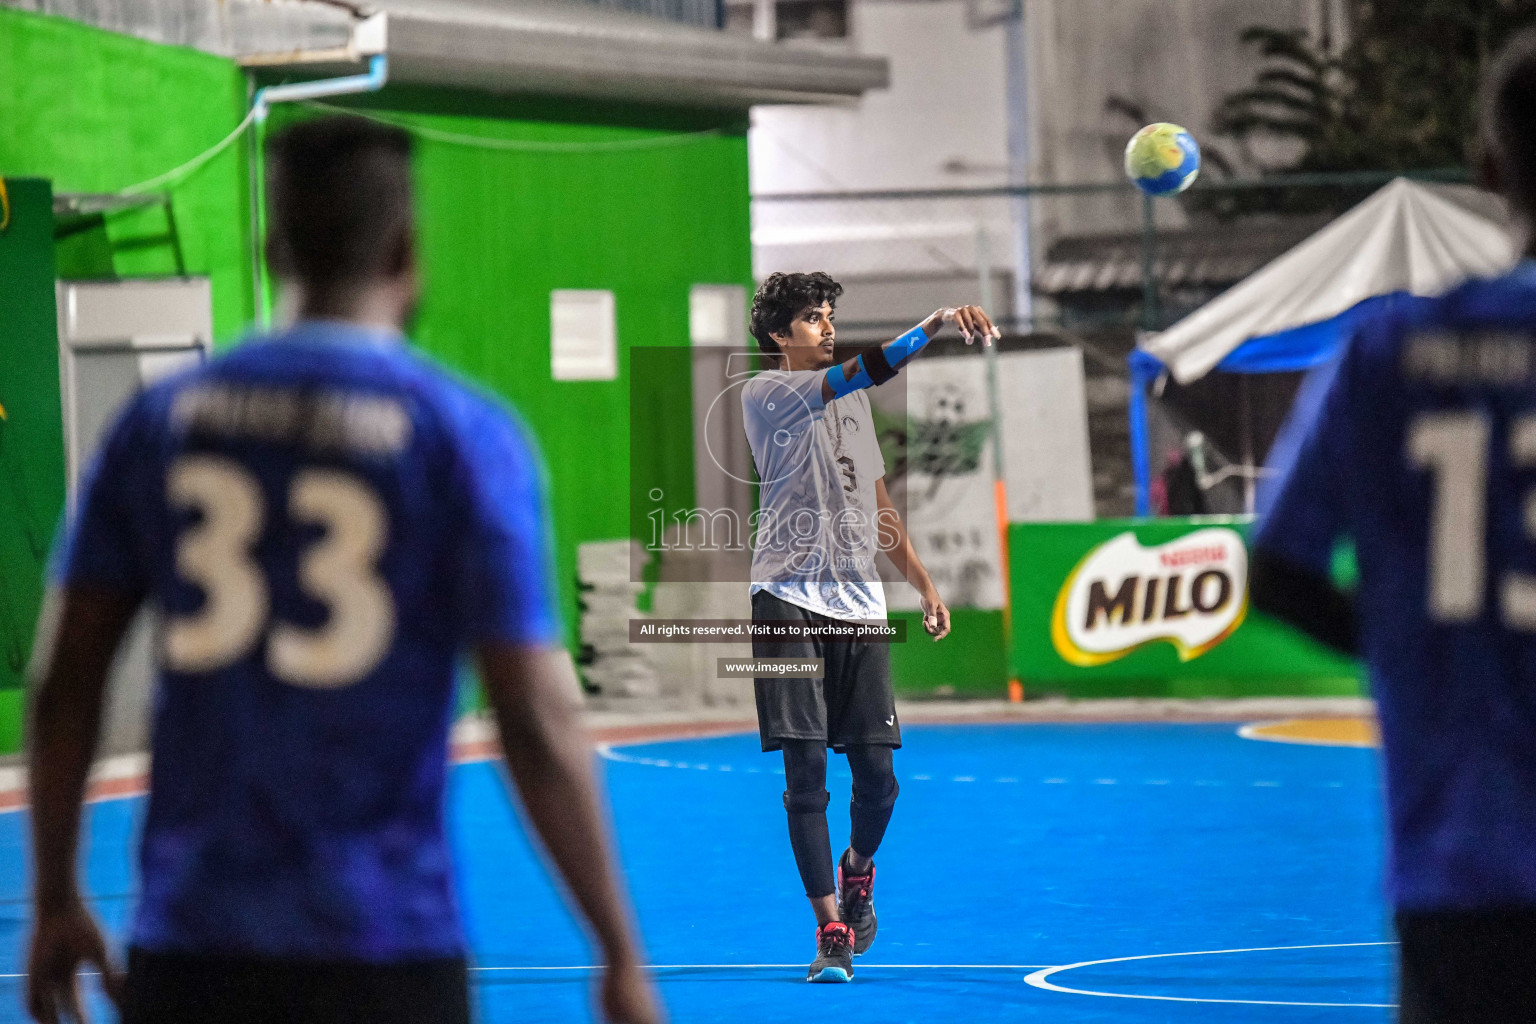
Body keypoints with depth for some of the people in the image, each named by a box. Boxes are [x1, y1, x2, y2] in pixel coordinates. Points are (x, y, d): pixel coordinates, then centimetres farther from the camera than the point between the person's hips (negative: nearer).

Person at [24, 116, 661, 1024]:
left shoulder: (162, 419, 6)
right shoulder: (467, 436, -5)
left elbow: (65, 683, 6)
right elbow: (539, 725, -8)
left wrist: (57, 901, 17)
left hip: (188, 948, 3)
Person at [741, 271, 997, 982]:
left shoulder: (854, 403, 20)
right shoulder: (765, 393, -3)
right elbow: (865, 371, -20)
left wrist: (922, 583, 25)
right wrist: (936, 324, -28)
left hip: (859, 603, 5)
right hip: (791, 598, -5)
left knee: (876, 771, 1)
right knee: (805, 771, -7)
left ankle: (858, 867, 32)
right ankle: (831, 928, -2)